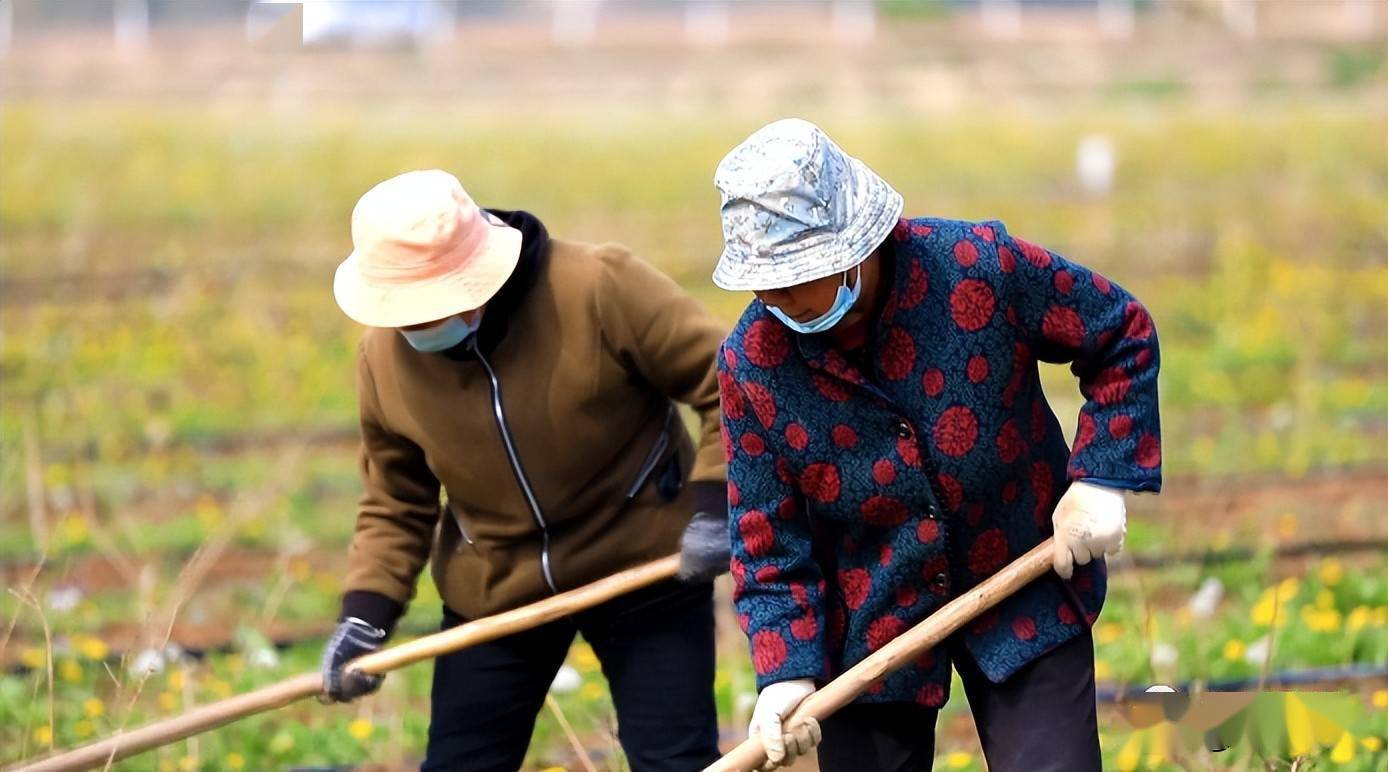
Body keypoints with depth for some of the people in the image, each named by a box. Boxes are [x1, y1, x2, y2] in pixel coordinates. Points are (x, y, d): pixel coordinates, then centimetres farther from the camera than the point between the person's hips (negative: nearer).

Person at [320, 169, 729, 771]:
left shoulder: (600, 290, -22)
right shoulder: (384, 357, -8)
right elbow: (396, 500, 4)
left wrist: (716, 502, -24)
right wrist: (367, 611, -8)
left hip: (642, 566, -4)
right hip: (493, 593, 4)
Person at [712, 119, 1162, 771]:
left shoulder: (982, 266, -20)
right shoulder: (750, 365, -14)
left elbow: (1124, 334, -4)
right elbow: (767, 542, -8)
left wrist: (1101, 478, -11)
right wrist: (785, 671, -20)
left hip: (1027, 601, -1)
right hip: (867, 628, 1)